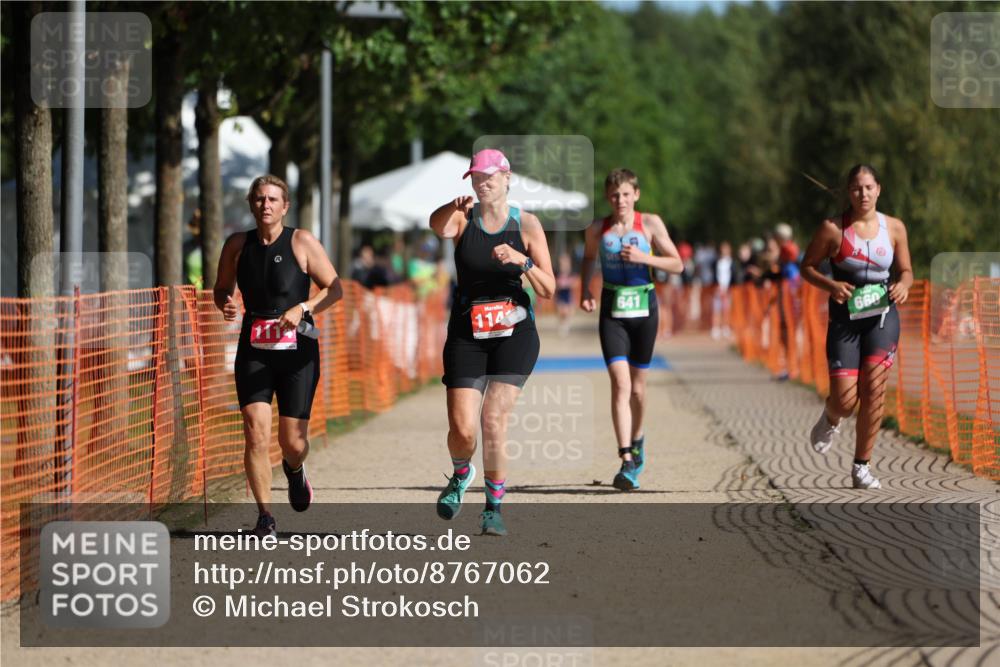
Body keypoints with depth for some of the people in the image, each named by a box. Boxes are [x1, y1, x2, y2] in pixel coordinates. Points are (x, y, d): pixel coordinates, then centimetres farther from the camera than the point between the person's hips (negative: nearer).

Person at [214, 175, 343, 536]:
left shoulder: (302, 242, -4)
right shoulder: (237, 245, 4)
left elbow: (335, 288, -1)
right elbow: (222, 288, 17)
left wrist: (303, 308, -17)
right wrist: (225, 304, -7)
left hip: (297, 350, -1)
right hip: (253, 352, 1)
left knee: (292, 440, -1)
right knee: (256, 432, -14)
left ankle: (294, 470, 38)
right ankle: (265, 517, -5)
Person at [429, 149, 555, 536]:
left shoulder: (527, 225, 1)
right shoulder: (463, 219, 1)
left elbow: (548, 290, -2)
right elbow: (439, 227, -25)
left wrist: (523, 260, -20)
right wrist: (453, 208, -45)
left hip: (514, 333, -1)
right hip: (467, 333, 1)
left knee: (494, 420, -12)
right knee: (462, 429, -7)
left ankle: (494, 508, 2)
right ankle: (461, 475, 28)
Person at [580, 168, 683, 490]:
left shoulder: (650, 224, -2)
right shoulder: (597, 230, 3)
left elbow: (677, 264, -2)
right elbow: (588, 259, 22)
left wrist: (643, 258, -17)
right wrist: (584, 291, 6)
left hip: (644, 309, 0)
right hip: (612, 311, 0)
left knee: (637, 385, 11)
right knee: (620, 383, -14)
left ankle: (637, 439, 40)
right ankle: (627, 463, -20)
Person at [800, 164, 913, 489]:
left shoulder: (894, 228, 4)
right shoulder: (833, 228, -4)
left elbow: (905, 270, 14)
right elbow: (807, 266, 2)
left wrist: (903, 284, -9)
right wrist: (831, 285, -16)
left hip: (882, 315, 2)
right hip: (845, 317, -2)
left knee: (873, 388, -10)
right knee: (845, 400, -8)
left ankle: (862, 467, 1)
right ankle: (830, 420, 32)